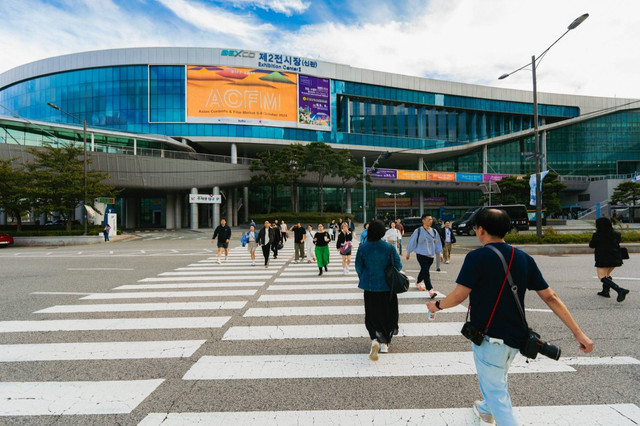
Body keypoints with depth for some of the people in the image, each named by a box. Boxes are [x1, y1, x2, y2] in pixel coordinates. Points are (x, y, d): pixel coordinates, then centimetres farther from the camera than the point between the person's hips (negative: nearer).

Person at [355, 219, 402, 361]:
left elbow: (358, 267, -2)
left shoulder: (362, 248, -9)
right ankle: (385, 344, 28)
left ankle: (375, 340, -8)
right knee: (387, 315, 18)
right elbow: (398, 265, -4)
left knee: (372, 315, 14)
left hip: (370, 287, 0)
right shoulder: (389, 247, -11)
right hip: (387, 287, 0)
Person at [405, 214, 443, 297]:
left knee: (424, 271, 18)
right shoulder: (418, 231, -8)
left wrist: (439, 253, 5)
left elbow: (438, 243, 13)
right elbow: (412, 242, -2)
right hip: (421, 254, -5)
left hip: (431, 255, 6)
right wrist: (408, 252, 2)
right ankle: (431, 290, -16)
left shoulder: (434, 231, 7)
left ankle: (418, 283, 41)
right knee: (426, 272, -13)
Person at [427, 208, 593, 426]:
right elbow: (550, 297, 0)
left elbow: (458, 296, -21)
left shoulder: (477, 257, -20)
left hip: (489, 337, -8)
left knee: (495, 390, 11)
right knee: (497, 378, 31)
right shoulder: (524, 258, 0)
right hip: (516, 336, 8)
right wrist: (578, 332, 7)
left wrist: (437, 305, -3)